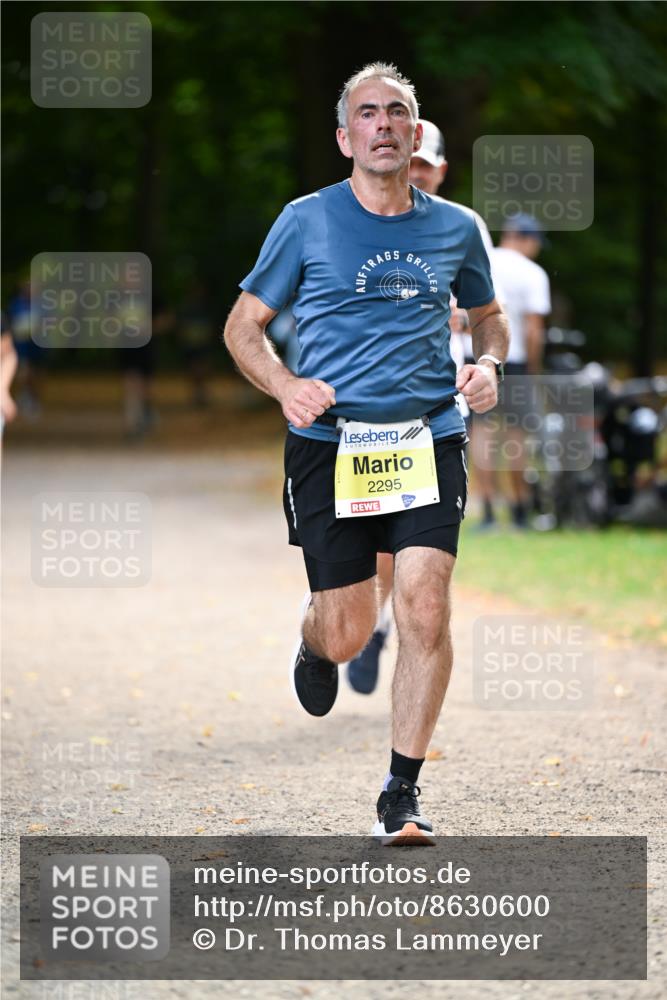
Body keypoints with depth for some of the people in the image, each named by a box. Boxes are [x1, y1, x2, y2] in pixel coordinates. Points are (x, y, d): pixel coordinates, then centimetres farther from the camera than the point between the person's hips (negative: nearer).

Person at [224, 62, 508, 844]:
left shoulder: (455, 229, 9)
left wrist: (489, 363, 3)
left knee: (425, 608, -15)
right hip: (330, 445, -1)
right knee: (348, 633, -1)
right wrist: (284, 386, -11)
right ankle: (312, 639, 40)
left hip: (429, 440, 1)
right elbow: (244, 325, 8)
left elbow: (487, 315, 26)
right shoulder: (307, 221, 2)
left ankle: (401, 796, -4)